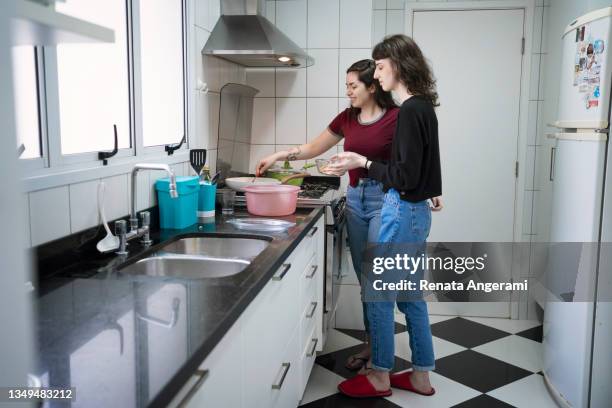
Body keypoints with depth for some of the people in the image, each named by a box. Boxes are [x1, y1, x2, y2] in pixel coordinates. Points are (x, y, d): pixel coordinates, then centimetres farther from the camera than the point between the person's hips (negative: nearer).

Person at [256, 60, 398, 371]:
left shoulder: (395, 117, -9)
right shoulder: (346, 118, 8)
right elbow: (312, 149, 17)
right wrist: (278, 155, 9)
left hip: (384, 199, -6)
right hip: (355, 198, 6)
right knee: (364, 277, 10)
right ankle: (373, 342, 22)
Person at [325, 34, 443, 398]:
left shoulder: (410, 111, -18)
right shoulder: (423, 107, 10)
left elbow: (405, 177, -21)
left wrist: (363, 163, -14)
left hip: (404, 213, -10)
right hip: (416, 212, 10)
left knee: (379, 294, 4)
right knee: (411, 295, 16)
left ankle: (380, 377, 19)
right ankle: (421, 376, 26)